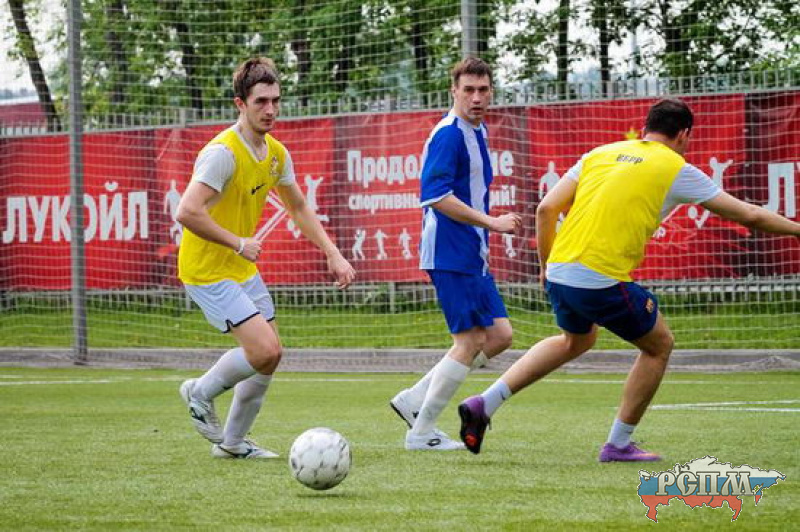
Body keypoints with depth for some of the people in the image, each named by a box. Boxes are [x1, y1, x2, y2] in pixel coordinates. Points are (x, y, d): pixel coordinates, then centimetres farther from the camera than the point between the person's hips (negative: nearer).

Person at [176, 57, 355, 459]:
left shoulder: (276, 154, 5)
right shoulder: (223, 152, -22)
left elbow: (299, 208, 19)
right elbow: (187, 213, -31)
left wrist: (333, 255, 10)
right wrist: (239, 243, -24)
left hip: (243, 269, 9)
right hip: (207, 270, -9)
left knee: (270, 355, 8)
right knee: (265, 350, -17)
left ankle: (233, 441, 23)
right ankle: (201, 392, 9)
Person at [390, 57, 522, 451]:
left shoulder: (477, 131, 15)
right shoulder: (449, 134, -15)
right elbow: (436, 195, -24)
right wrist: (490, 222, -23)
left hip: (472, 255, 10)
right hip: (450, 253, -10)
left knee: (499, 334, 9)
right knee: (471, 340, -8)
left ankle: (414, 401, 12)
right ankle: (421, 433, 1)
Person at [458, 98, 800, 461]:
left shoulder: (599, 155, 16)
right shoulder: (676, 170, 3)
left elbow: (546, 209, 11)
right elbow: (749, 216, 8)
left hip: (558, 273, 6)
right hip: (602, 280, -6)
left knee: (577, 340, 33)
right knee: (659, 346, 17)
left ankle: (485, 403, 23)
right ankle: (618, 445, 21)